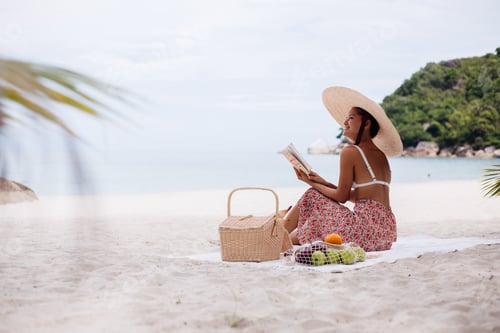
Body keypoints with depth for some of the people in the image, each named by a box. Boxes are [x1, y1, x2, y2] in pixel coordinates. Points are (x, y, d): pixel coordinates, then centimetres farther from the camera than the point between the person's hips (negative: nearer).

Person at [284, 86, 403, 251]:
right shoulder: (379, 154, 16)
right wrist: (324, 183, 19)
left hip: (368, 227, -8)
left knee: (312, 196, 6)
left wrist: (313, 184, 9)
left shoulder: (350, 151, -8)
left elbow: (341, 196, -6)